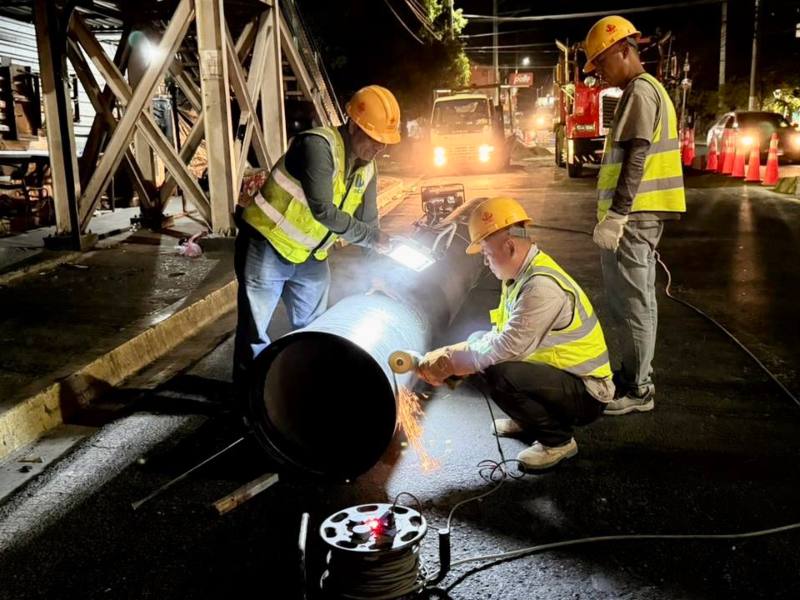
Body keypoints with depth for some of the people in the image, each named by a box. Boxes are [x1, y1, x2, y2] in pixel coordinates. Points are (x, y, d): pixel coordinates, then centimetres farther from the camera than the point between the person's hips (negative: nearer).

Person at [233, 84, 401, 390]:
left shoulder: (367, 169, 1)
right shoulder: (318, 145, -24)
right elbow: (322, 210, -31)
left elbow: (367, 223, 6)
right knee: (255, 333, 0)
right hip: (266, 247, -7)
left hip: (311, 257, 8)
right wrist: (372, 237, -23)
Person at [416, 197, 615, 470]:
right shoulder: (523, 274, 2)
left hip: (587, 394, -9)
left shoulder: (543, 286, -28)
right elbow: (501, 336, 7)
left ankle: (558, 440, -6)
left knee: (498, 375, -30)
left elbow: (508, 347, -29)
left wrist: (450, 362, -16)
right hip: (560, 372, 9)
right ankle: (530, 418, 19)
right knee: (480, 343, 6)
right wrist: (454, 355, -5)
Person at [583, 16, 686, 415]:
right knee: (636, 299, 15)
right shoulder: (648, 88, 21)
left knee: (631, 302, -6)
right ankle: (635, 376, 24)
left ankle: (637, 390, 1)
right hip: (642, 213, 11)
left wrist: (615, 215, -23)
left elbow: (636, 158, -20)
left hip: (632, 215, -11)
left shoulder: (639, 90, -11)